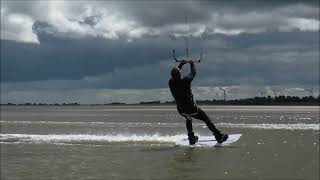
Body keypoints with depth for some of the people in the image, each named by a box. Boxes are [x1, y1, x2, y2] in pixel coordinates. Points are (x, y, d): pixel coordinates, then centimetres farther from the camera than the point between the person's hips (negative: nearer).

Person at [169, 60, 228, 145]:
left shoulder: (171, 82, -8)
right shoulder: (185, 81, -20)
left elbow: (174, 75, 15)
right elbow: (193, 73, 0)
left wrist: (181, 64, 27)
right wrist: (192, 64, 20)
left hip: (181, 110, 5)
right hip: (191, 108, -5)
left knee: (188, 119, 35)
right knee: (206, 119, 10)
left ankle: (191, 138, 30)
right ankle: (218, 136, 13)